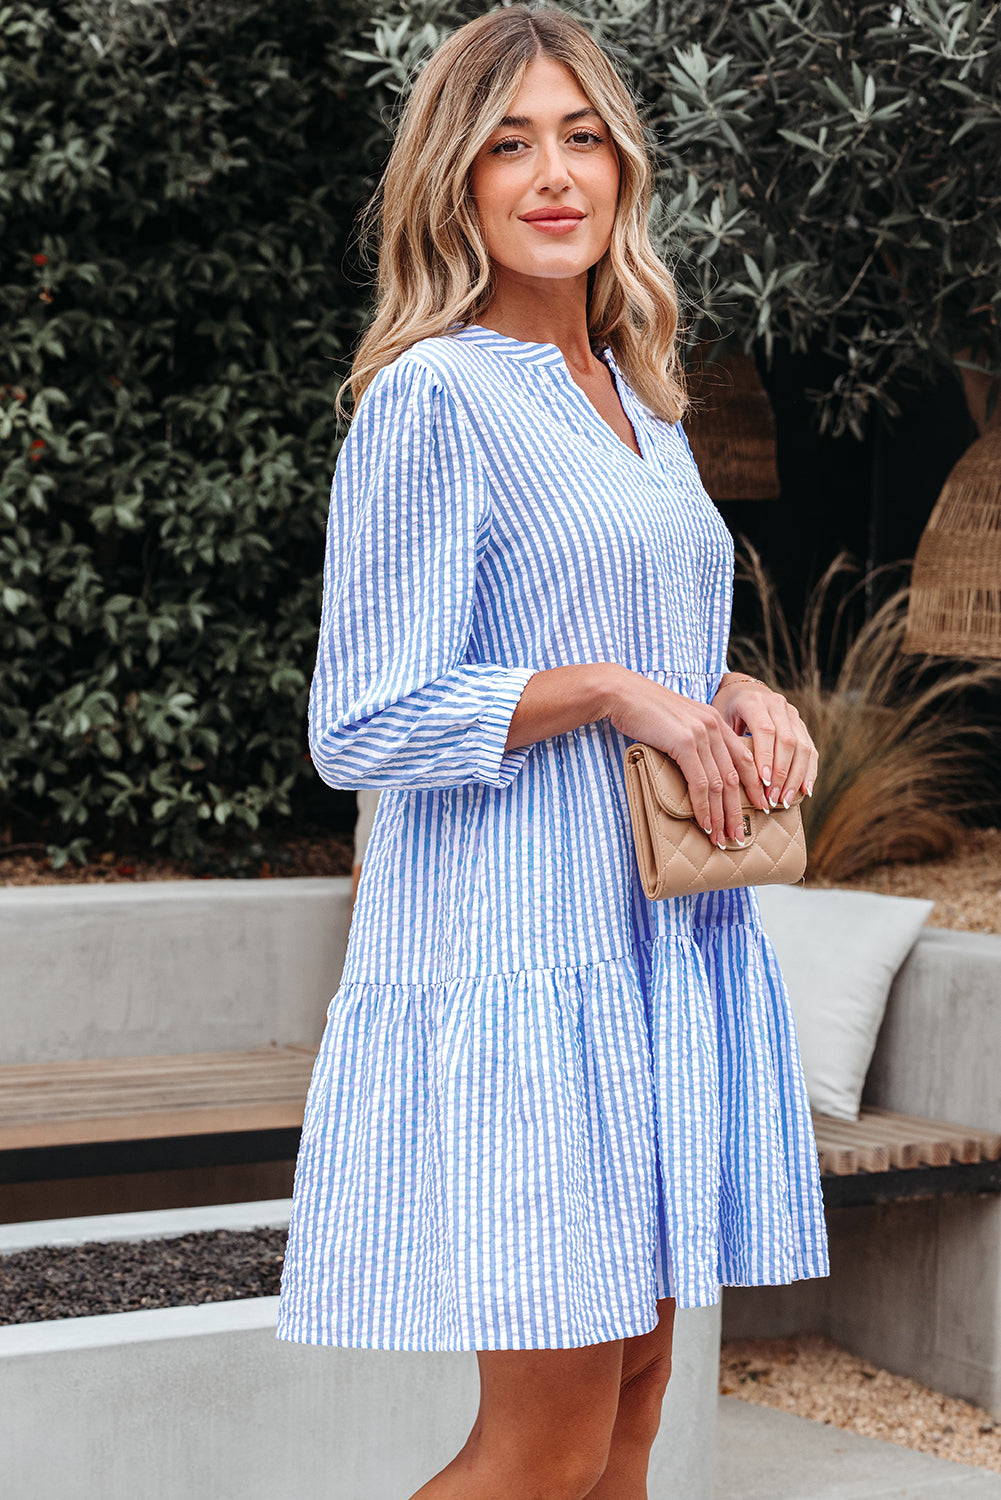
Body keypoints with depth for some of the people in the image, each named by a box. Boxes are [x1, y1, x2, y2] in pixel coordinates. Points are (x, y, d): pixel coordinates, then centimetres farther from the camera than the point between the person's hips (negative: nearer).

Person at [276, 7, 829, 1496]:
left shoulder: (640, 399, 15)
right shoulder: (431, 399, -10)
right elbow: (362, 725, -14)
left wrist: (742, 697, 2)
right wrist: (616, 689, -17)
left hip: (660, 942, 8)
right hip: (519, 954, -8)